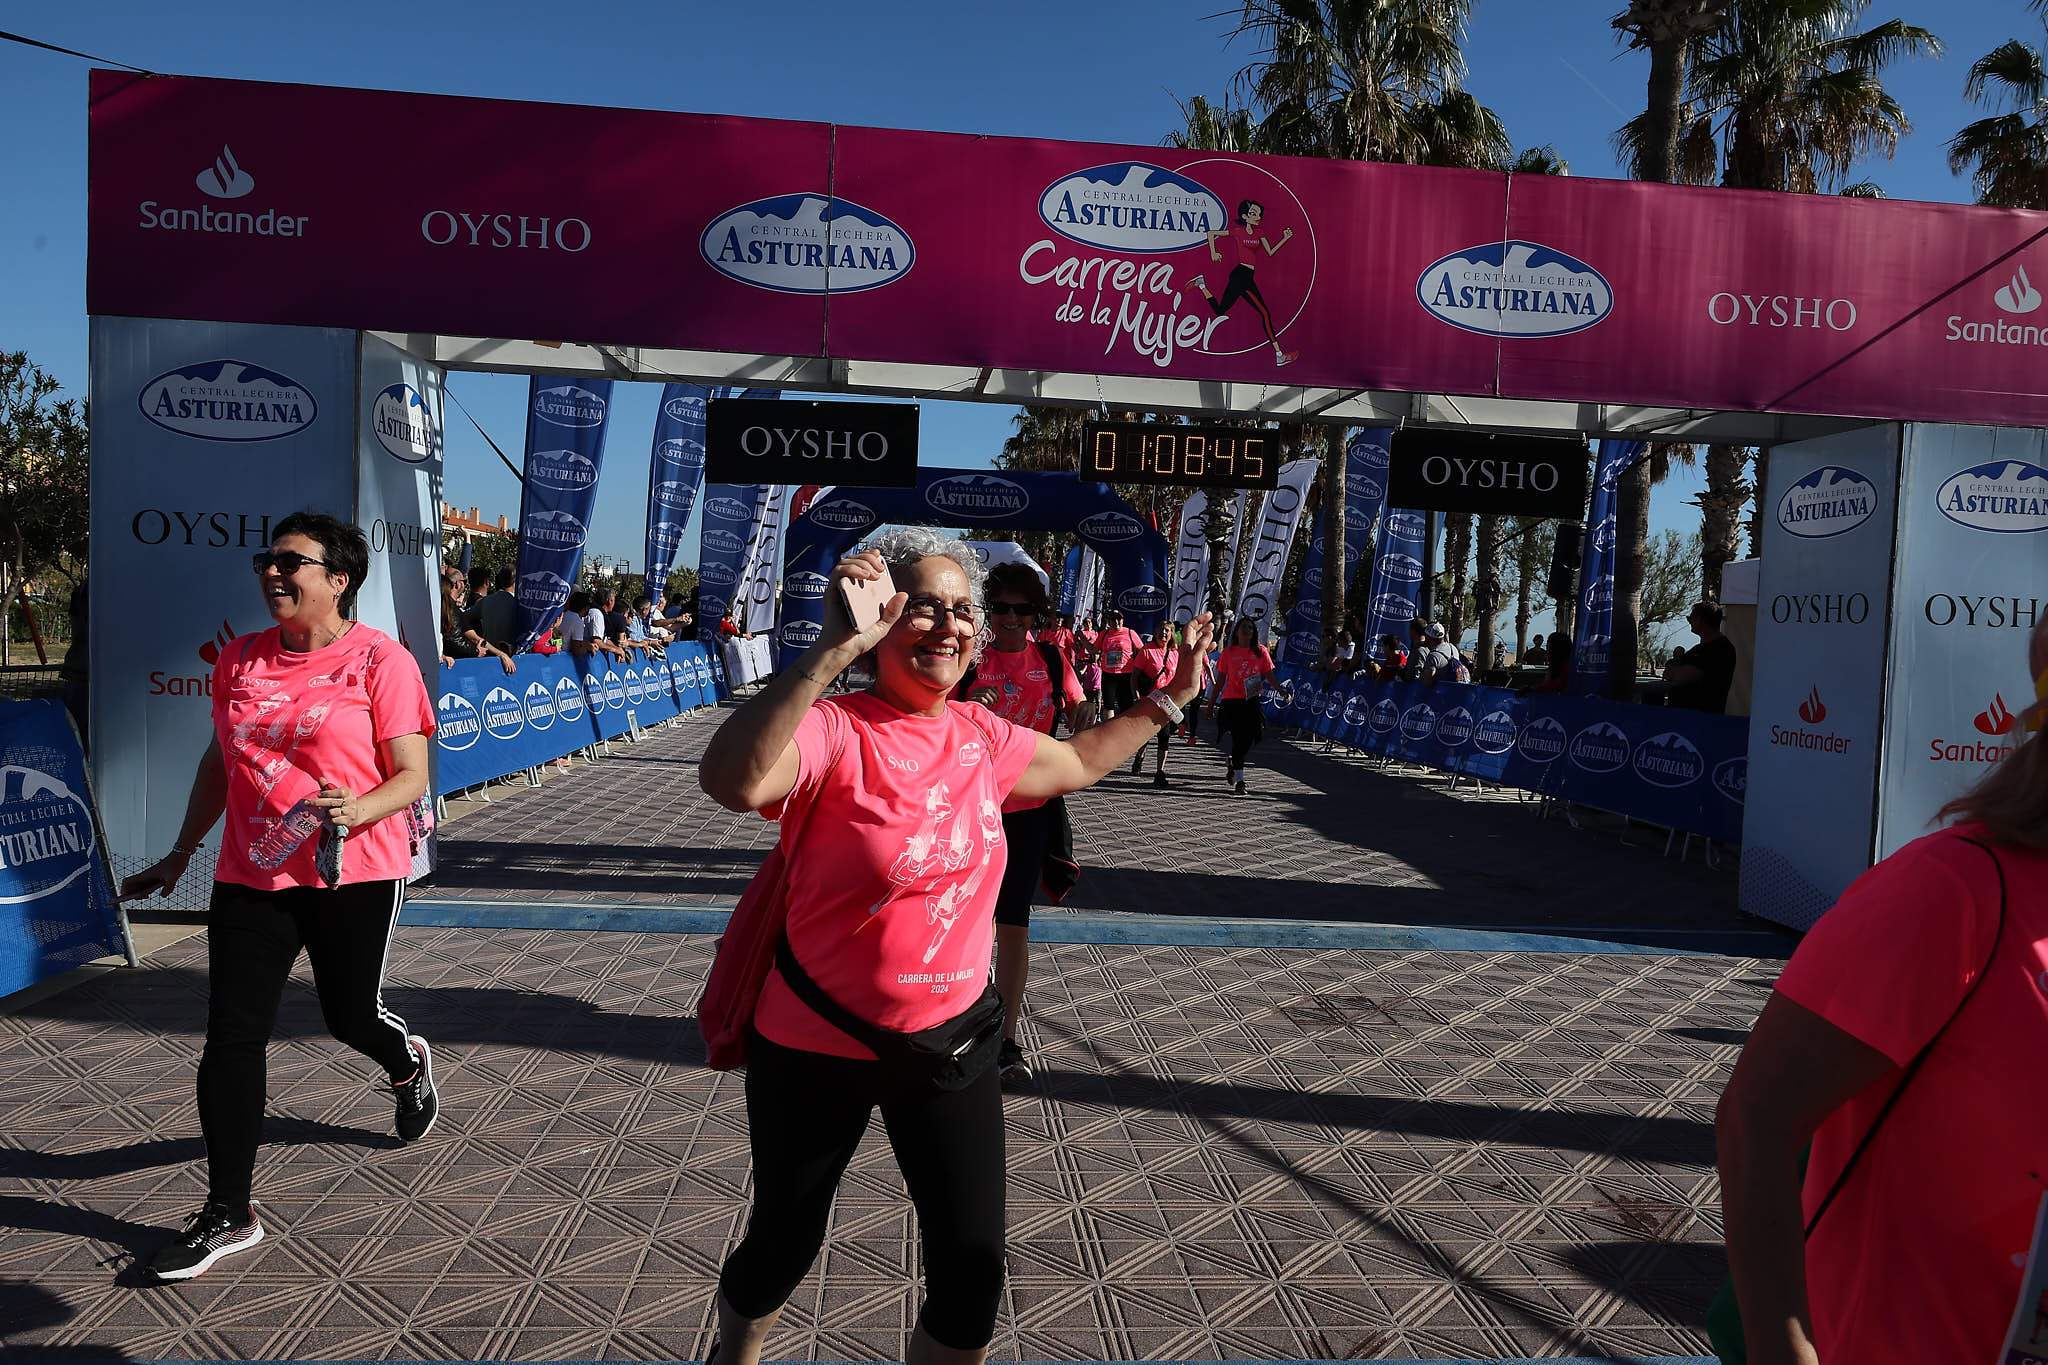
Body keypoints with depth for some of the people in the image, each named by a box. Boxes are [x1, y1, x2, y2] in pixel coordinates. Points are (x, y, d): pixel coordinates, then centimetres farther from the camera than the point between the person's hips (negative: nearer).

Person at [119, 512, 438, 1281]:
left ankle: (408, 1063, 48)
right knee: (230, 1038, 1)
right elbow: (218, 762, 19)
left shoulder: (380, 660, -9)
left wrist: (356, 810, -29)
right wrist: (181, 853, 22)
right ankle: (228, 1215, 13)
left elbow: (411, 775, -10)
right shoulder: (240, 661, 7)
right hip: (251, 876, 4)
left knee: (351, 1018, 10)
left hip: (355, 874, -4)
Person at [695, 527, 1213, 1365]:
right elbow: (730, 782, -43)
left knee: (973, 1272, 8)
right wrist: (832, 649, -48)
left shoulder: (982, 738, 0)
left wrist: (1167, 701, 19)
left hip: (951, 1039, 4)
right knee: (784, 1247, 19)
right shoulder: (833, 733, -21)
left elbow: (1078, 763, 20)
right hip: (816, 1047, -4)